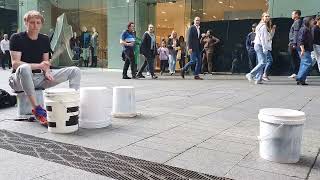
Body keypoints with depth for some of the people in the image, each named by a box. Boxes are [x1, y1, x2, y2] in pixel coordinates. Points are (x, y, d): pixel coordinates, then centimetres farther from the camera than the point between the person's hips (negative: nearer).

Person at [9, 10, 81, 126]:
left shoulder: (45, 39, 10)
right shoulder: (17, 38, -5)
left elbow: (46, 62, 11)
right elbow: (15, 63, -15)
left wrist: (47, 71, -13)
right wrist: (38, 65, -29)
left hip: (40, 77, 5)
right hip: (20, 79, -5)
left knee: (75, 71, -8)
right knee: (24, 68, -43)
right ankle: (36, 109, -36)